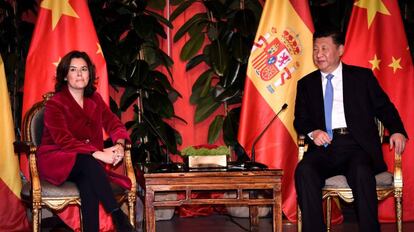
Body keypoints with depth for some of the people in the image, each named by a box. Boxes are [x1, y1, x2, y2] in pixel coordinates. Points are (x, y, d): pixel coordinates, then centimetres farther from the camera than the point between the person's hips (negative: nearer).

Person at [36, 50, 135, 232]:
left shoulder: (95, 99, 11)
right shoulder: (54, 104, -9)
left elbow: (113, 124, 7)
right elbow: (64, 141, -20)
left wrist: (119, 144, -18)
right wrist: (99, 154, -30)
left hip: (88, 160, 4)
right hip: (56, 160, -4)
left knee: (88, 182, -34)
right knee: (88, 162, -36)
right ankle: (119, 217, -36)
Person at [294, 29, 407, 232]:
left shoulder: (362, 76, 16)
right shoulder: (306, 84, 20)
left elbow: (384, 107, 12)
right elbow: (300, 120, 14)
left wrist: (396, 131, -7)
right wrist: (312, 132, -9)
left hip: (357, 144, -1)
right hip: (324, 147, 2)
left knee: (362, 172, -35)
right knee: (304, 170, -31)